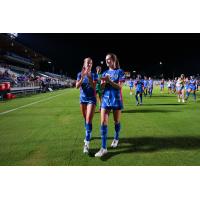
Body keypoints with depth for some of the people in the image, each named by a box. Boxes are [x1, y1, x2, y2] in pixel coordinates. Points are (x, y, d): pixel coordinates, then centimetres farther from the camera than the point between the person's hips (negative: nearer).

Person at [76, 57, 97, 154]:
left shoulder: (94, 75, -3)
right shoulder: (80, 74, 3)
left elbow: (94, 86, -16)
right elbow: (77, 86, -8)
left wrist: (89, 76, -26)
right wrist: (82, 77, -21)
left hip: (91, 99, -3)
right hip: (82, 99, 4)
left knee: (89, 120, -14)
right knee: (85, 119, 14)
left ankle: (87, 143, -15)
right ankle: (88, 135, 36)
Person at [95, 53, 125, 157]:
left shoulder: (119, 72, -1)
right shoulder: (105, 73, 11)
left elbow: (119, 86, -10)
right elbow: (102, 87, 7)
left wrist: (109, 81, -21)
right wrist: (103, 82, -14)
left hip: (116, 100, -3)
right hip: (105, 99, 3)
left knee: (116, 121, 11)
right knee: (103, 123, -6)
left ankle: (116, 139, 38)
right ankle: (103, 148, -1)